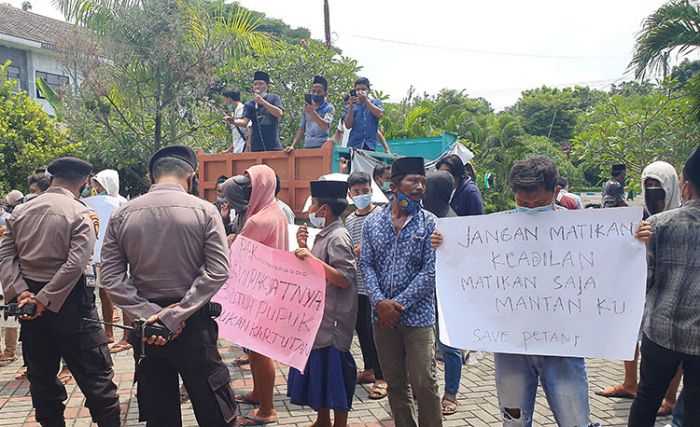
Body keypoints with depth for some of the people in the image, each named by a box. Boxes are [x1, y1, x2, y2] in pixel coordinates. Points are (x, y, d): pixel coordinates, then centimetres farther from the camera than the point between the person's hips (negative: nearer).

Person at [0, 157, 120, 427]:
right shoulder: (81, 214, -10)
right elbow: (76, 264, -20)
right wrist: (46, 299, -16)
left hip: (30, 301, 5)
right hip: (68, 301, -5)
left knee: (41, 374, 15)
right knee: (94, 374, 3)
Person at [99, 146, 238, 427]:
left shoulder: (122, 214, 1)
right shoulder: (203, 211, -7)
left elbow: (110, 277, -4)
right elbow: (218, 271, -15)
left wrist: (148, 314, -10)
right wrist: (178, 313, -15)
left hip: (145, 324, 3)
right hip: (193, 323, -3)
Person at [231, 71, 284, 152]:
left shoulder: (273, 98, 5)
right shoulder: (249, 105, 8)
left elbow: (279, 113, -11)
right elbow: (244, 122, -6)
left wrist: (262, 102, -17)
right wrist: (234, 121, -27)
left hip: (273, 146, -1)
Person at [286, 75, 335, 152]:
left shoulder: (329, 108, 3)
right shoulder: (307, 109, 17)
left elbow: (325, 126, -15)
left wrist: (312, 112, -24)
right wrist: (293, 146, 10)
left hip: (321, 147, -5)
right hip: (307, 147, 5)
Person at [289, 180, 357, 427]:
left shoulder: (338, 237, -16)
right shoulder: (323, 235, 11)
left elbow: (345, 279, -24)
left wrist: (312, 258, -30)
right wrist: (303, 248, 4)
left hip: (333, 321, -9)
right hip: (319, 317, 10)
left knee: (334, 372, -1)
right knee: (318, 370, 17)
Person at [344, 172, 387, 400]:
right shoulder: (349, 220, 13)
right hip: (357, 282, 7)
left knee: (374, 329, -5)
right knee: (361, 327, 14)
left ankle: (381, 377, 4)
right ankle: (369, 369, 29)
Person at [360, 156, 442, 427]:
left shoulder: (429, 223, -3)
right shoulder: (373, 221, 5)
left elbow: (431, 270, -8)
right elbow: (366, 264, 3)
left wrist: (399, 304, -13)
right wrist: (380, 301, -11)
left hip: (418, 316, -3)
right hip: (382, 316, 3)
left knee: (424, 383, -3)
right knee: (394, 382, 13)